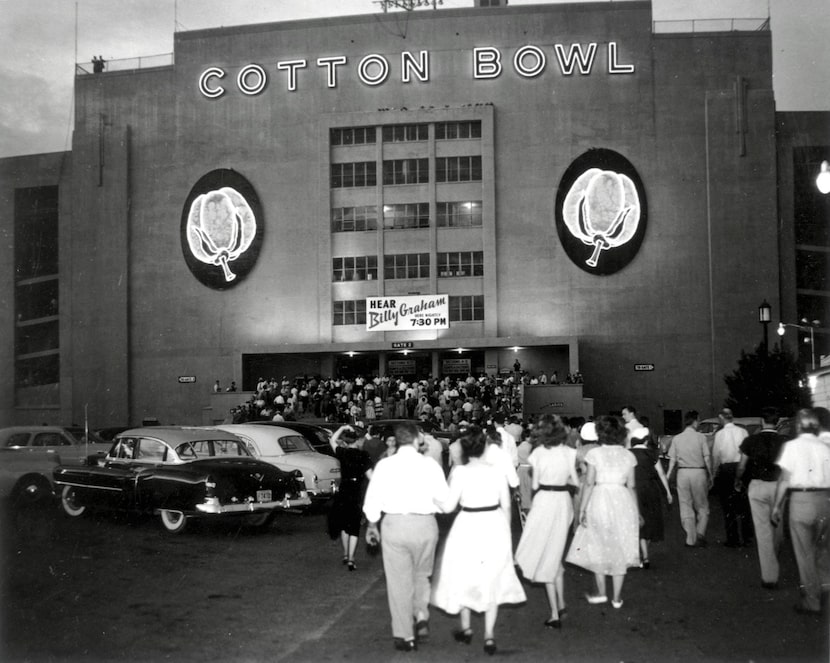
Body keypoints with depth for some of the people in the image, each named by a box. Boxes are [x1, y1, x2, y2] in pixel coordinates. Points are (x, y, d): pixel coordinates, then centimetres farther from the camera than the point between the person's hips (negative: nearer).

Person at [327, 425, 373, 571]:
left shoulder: (343, 453, -4)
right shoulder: (363, 455, -7)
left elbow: (332, 440, 11)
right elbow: (369, 475, -9)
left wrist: (343, 428, 8)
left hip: (343, 492, 1)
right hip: (358, 494, -1)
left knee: (344, 524, 20)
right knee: (354, 527, 6)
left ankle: (345, 555, 25)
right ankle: (350, 559, -2)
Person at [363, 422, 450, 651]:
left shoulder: (384, 465, -2)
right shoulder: (429, 464, -5)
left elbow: (373, 500, 0)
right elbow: (444, 498, -5)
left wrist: (372, 526, 14)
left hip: (394, 523, 0)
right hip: (425, 524, 0)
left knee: (399, 581, 9)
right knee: (421, 574, 24)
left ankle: (405, 636, 14)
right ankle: (421, 616, 9)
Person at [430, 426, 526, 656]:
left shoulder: (460, 472, -15)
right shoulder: (497, 471, -5)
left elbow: (448, 506, -14)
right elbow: (506, 503, 1)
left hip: (469, 527, -2)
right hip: (495, 526, 3)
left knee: (463, 577, 19)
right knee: (492, 579, 15)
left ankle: (466, 629, 32)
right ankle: (489, 635, 15)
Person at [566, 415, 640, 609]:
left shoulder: (594, 453, -5)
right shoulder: (628, 455, 4)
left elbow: (589, 483, -8)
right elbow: (632, 486, 4)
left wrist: (582, 508, -4)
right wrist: (636, 510, 13)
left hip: (600, 499, -3)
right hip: (623, 501, 3)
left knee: (598, 547, 13)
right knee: (620, 549, 10)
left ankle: (601, 592, 18)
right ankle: (617, 597, 15)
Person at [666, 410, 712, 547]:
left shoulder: (677, 438, 4)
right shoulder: (700, 437, -4)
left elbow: (672, 460, 2)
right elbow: (707, 458, -5)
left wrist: (667, 477, 6)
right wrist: (710, 476, 4)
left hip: (682, 473, 2)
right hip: (699, 472, -2)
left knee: (686, 507, 8)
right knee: (702, 507, 12)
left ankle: (691, 539, 9)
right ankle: (700, 534, -2)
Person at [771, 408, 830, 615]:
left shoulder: (792, 446, -4)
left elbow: (784, 479, -7)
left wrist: (777, 506, 0)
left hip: (801, 499, -3)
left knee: (805, 553, 5)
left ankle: (812, 601, 9)